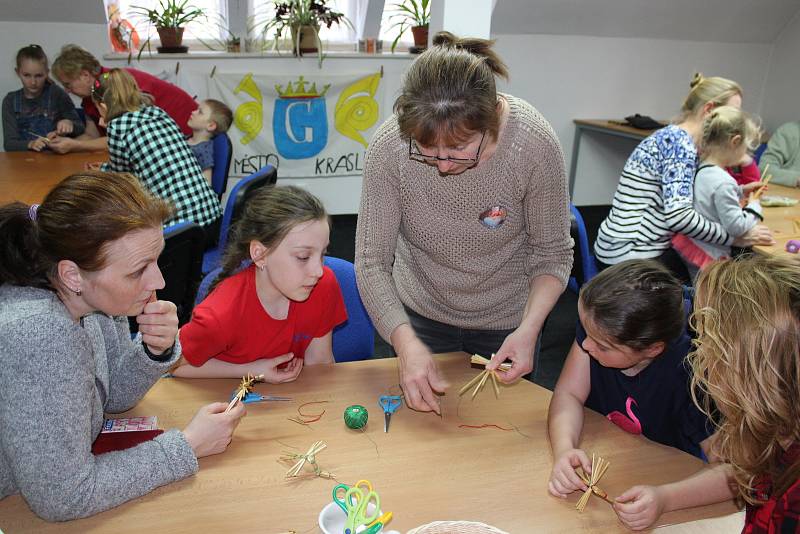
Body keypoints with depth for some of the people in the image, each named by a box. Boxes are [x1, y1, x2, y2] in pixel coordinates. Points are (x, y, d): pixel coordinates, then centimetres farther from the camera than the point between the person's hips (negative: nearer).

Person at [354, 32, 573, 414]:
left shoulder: (535, 142, -28)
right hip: (418, 311, 1)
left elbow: (553, 254, -14)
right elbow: (371, 262, -21)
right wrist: (406, 342, -34)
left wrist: (529, 328, -29)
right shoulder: (390, 144, -27)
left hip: (506, 321, 0)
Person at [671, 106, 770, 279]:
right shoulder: (723, 182, -23)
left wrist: (741, 191, 16)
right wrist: (754, 205, -5)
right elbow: (736, 226, -21)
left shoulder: (700, 169, 2)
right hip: (707, 256, -9)